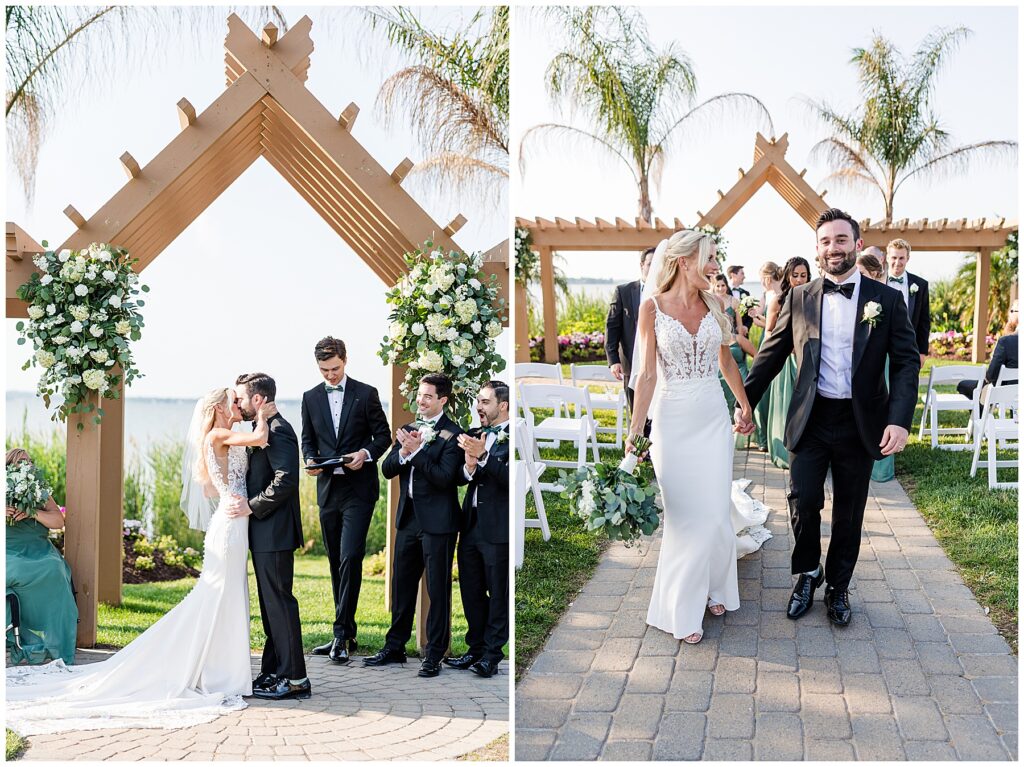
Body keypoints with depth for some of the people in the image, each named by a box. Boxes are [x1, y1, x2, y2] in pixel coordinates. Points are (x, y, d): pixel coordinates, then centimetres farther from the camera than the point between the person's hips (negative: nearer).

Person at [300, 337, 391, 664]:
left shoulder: (366, 393, -1)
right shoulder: (311, 397, 10)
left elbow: (383, 435, 1)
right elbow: (308, 439, 14)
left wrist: (366, 453, -18)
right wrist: (310, 460, -6)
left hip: (358, 488, -4)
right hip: (328, 487, 5)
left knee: (350, 558, -14)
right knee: (336, 562, 9)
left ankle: (342, 633, -9)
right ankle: (346, 634, 17)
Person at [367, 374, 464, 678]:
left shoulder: (452, 434, -9)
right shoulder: (408, 430, 12)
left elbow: (444, 478, -19)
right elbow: (387, 470, 6)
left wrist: (416, 450, -20)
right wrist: (403, 452, -13)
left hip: (437, 522, -7)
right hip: (408, 518, 7)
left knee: (438, 589, 2)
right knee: (402, 586, 15)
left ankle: (434, 655, 10)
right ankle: (395, 647, 26)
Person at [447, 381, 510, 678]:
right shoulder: (475, 435, 12)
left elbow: (510, 478, -21)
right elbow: (458, 479, 9)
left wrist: (483, 456, -26)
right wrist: (469, 467, -12)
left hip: (498, 528, -7)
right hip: (471, 525, 7)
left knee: (498, 593, 4)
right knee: (471, 592, 14)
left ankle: (491, 654, 12)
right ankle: (476, 648, 26)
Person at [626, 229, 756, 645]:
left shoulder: (712, 303, 4)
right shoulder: (653, 306, -7)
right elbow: (647, 375, -8)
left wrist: (745, 403, 24)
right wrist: (634, 431, -12)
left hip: (713, 416, 4)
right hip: (673, 419, -4)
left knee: (716, 512, 4)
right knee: (684, 515, 1)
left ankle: (713, 588, 25)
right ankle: (683, 609, 14)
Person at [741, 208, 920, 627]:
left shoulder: (887, 300, -2)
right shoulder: (799, 298, 2)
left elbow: (906, 362, -5)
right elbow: (770, 355, 7)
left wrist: (900, 420, -17)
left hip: (860, 423, 0)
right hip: (810, 420, 0)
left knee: (848, 513, 10)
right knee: (803, 503, -3)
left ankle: (838, 586, 29)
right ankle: (807, 573, 23)